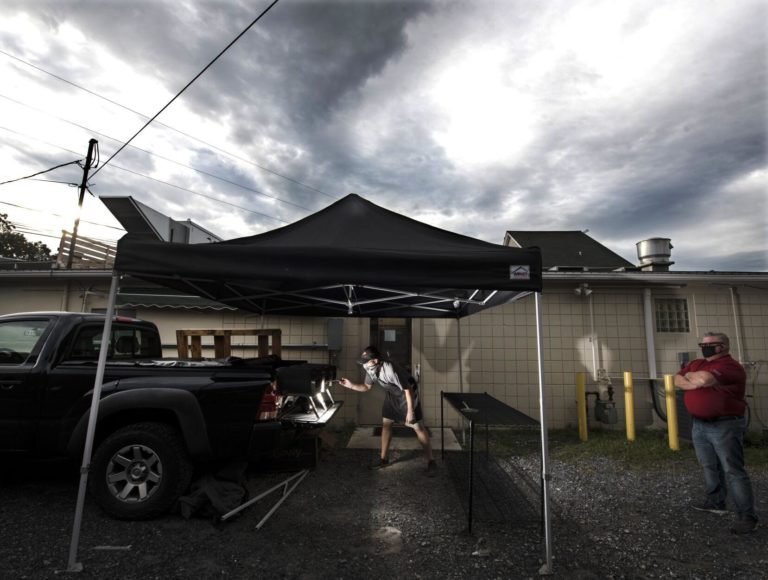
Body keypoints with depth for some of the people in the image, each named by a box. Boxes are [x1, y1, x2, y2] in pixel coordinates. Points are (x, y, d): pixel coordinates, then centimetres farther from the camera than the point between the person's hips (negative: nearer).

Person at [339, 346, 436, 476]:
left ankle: (430, 462, 5)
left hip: (408, 393, -7)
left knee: (418, 427, -5)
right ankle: (384, 458, 23)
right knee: (386, 424, 8)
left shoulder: (391, 370, -38)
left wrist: (410, 411, -26)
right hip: (392, 395, 7)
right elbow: (366, 387, 3)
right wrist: (351, 385, -13)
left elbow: (408, 390, -30)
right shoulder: (370, 370, -15)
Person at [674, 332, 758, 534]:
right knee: (710, 467, 19)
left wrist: (690, 375, -8)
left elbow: (704, 378, -30)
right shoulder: (697, 364, 11)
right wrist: (692, 383, -15)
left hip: (725, 426, -8)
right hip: (699, 425, 8)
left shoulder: (730, 366, -15)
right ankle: (715, 502, 33)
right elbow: (677, 380, 6)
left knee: (733, 471, -4)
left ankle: (747, 517, 5)